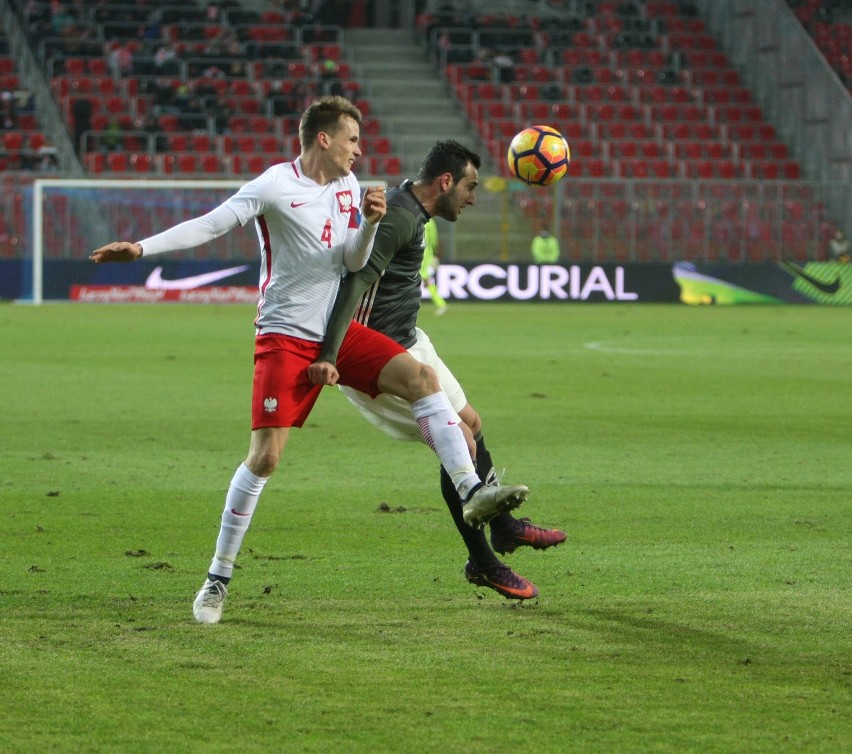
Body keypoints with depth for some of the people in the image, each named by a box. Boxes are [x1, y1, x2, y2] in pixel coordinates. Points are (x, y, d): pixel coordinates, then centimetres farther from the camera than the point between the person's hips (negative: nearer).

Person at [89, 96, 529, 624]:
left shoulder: (347, 184, 9)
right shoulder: (275, 187, -11)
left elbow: (352, 263, 7)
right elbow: (211, 225, -14)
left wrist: (370, 223, -13)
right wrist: (142, 248, -25)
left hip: (339, 331, 6)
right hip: (286, 338, -6)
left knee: (421, 377, -13)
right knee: (265, 456, -10)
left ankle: (472, 492, -15)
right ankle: (218, 578, 1)